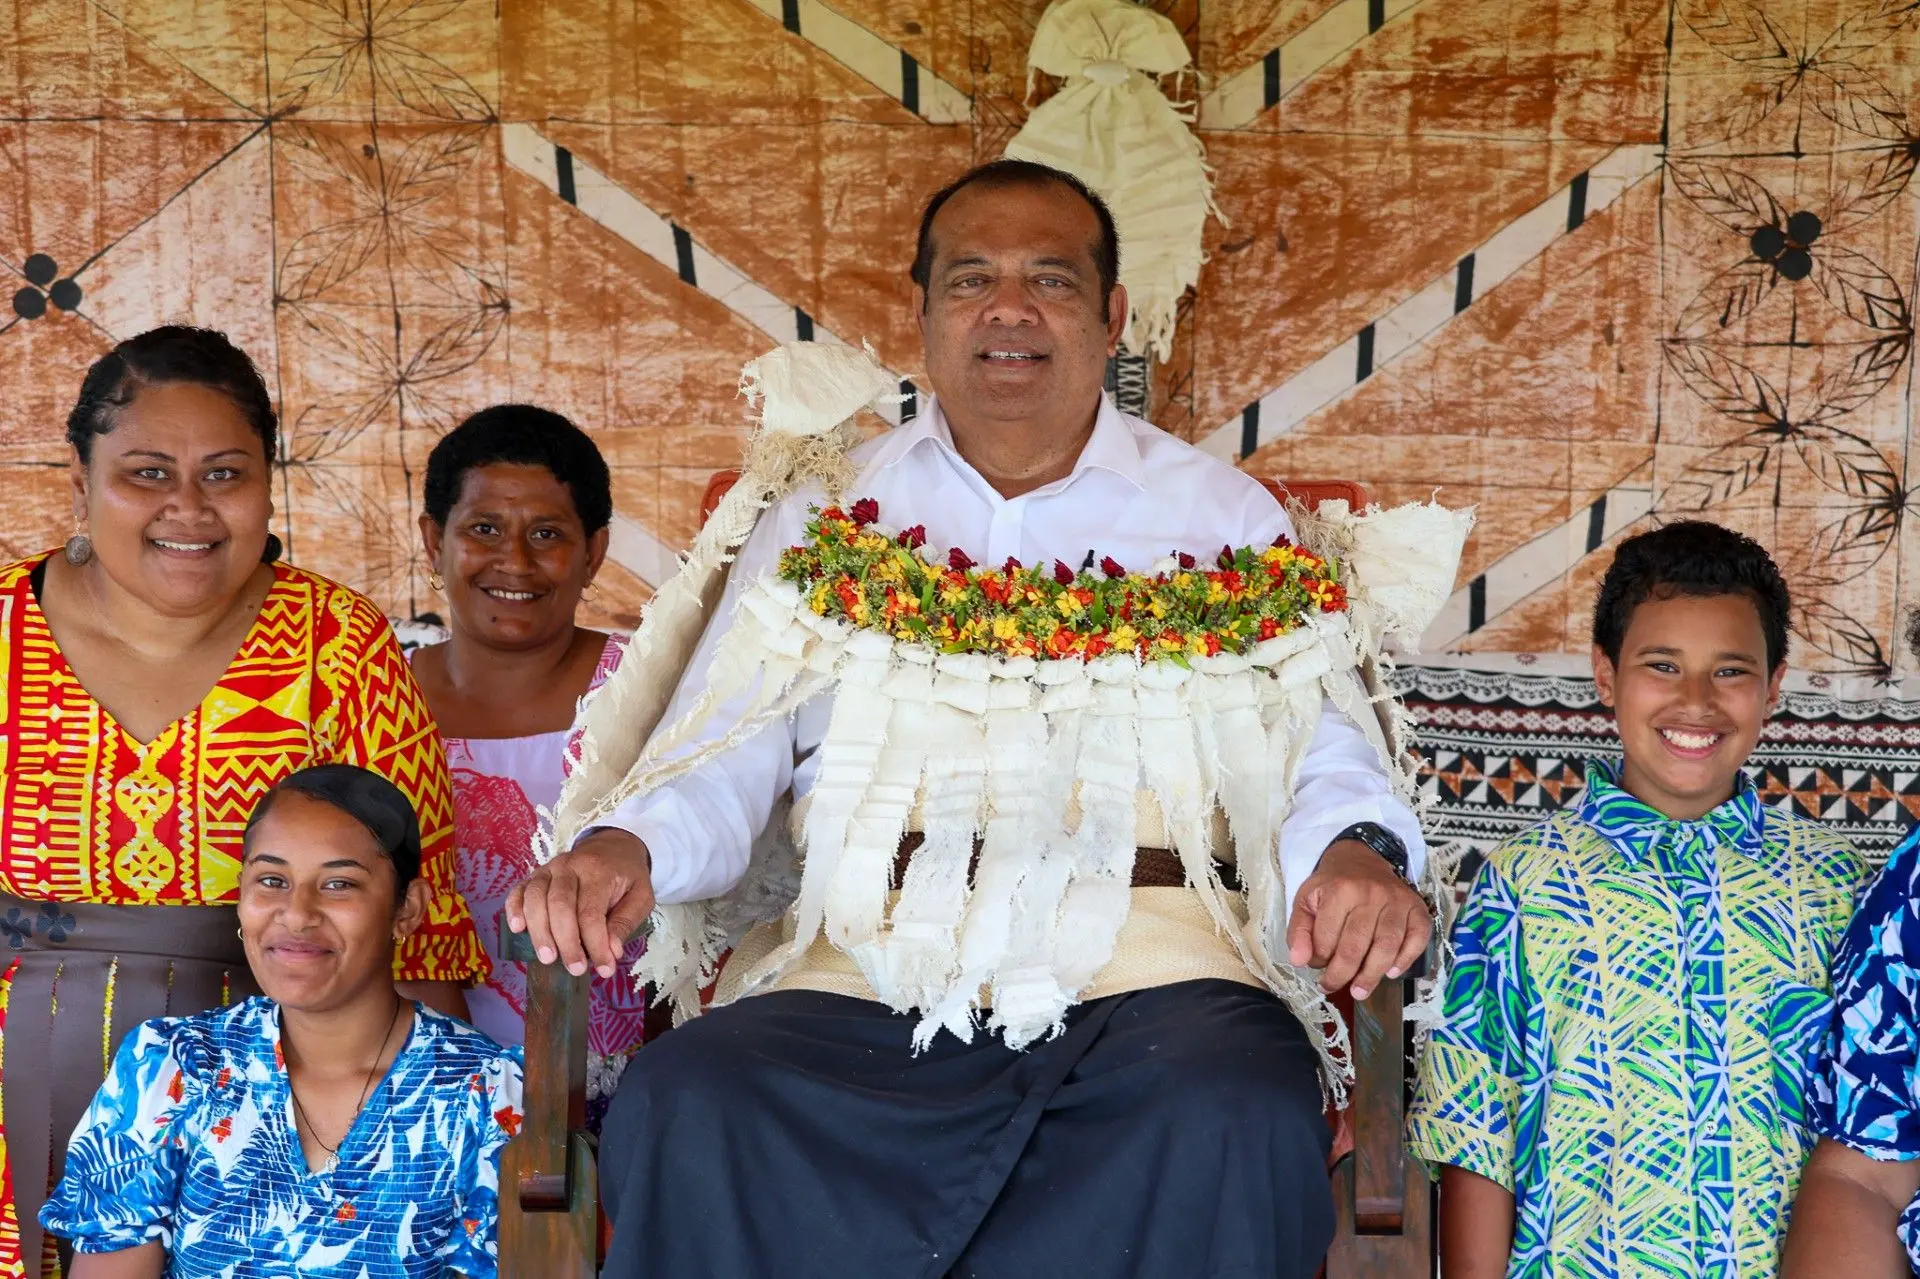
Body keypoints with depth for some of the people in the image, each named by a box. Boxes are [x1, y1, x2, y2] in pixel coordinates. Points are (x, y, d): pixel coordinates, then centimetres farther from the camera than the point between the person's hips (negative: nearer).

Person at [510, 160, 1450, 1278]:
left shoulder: (1225, 514, 20)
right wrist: (624, 848, -8)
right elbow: (723, 756, 15)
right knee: (682, 1111, -30)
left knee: (1238, 1126, -35)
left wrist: (1356, 851, -11)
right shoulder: (828, 514, 22)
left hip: (1145, 955, 0)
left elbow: (1320, 745, 13)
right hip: (867, 961, 1)